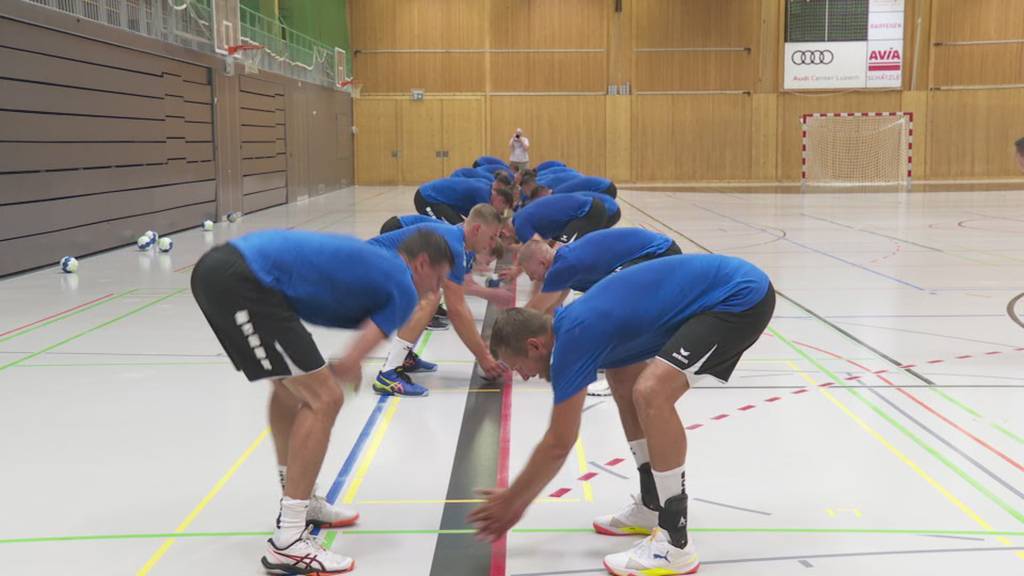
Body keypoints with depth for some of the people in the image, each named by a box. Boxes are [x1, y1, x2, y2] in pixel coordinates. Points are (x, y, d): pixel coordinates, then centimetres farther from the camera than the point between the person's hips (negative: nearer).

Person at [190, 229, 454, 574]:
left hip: (217, 267, 10)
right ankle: (287, 543, -5)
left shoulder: (370, 262, 29)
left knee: (289, 384, 25)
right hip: (242, 282, -10)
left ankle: (300, 502, 36)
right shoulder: (403, 289, 4)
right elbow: (351, 364, -3)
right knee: (323, 400, -7)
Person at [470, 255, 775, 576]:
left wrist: (512, 501, 4)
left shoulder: (574, 338, -19)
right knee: (623, 379, 17)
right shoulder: (571, 323, 9)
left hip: (742, 296, -10)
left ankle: (674, 546, -14)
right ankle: (652, 507, 22)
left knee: (652, 393, -24)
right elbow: (558, 438, 19)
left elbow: (559, 444, -11)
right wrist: (518, 499, 23)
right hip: (721, 292, 10)